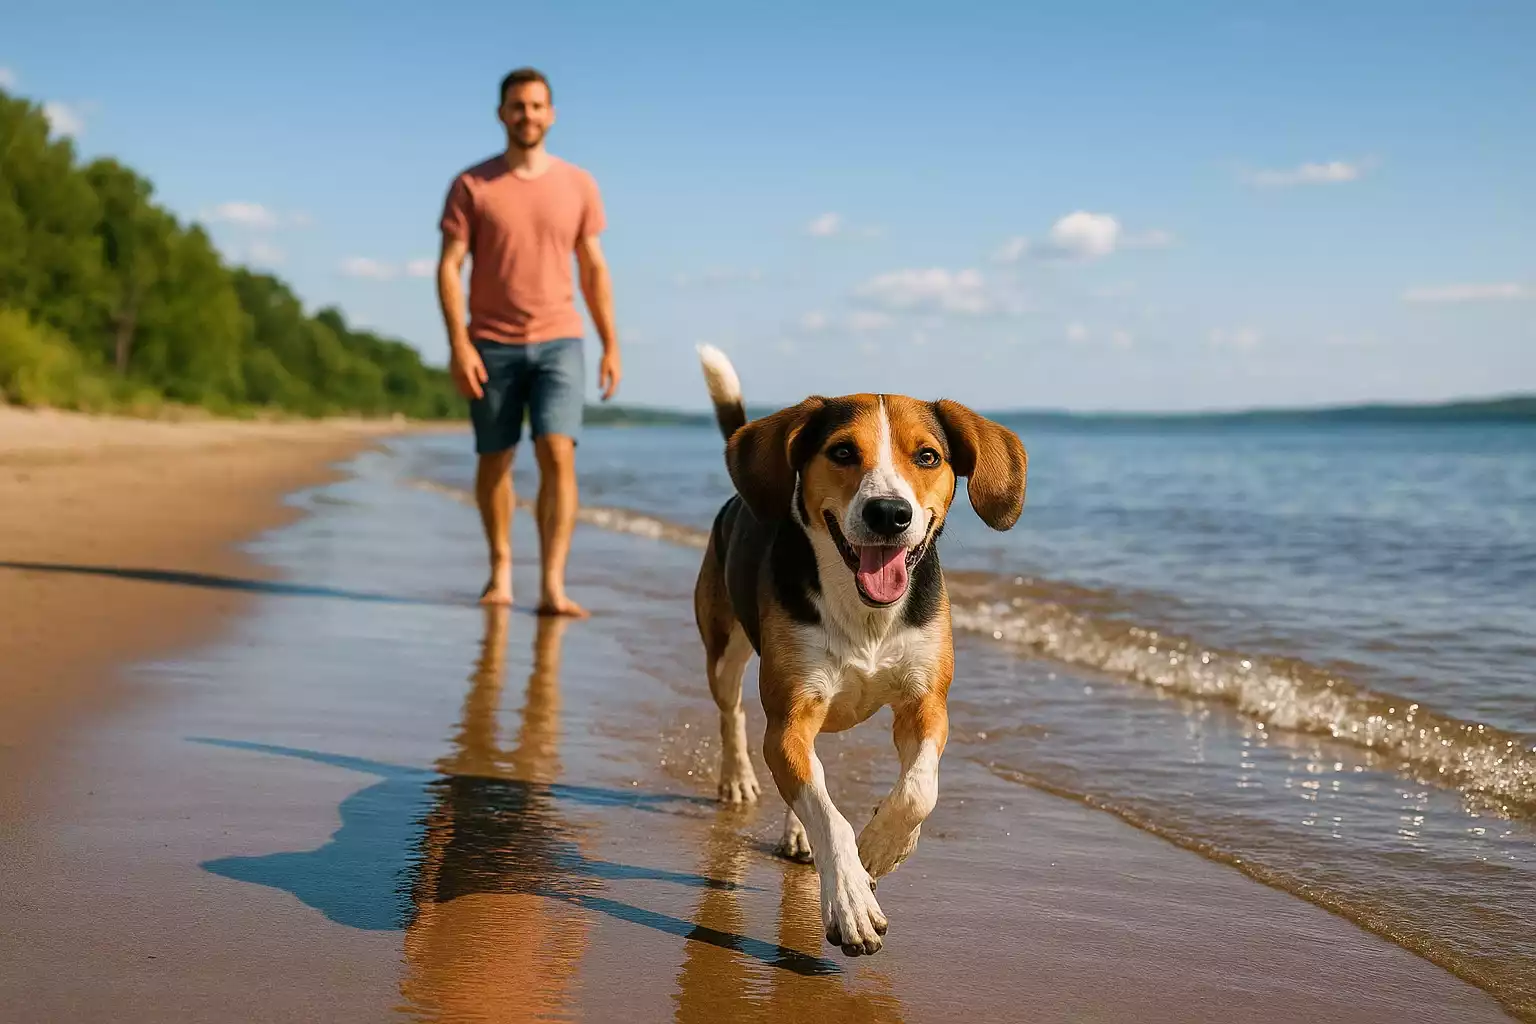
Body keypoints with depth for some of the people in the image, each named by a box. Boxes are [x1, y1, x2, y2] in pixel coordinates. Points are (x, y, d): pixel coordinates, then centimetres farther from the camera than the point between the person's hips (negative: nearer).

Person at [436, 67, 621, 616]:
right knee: (494, 461, 10)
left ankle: (553, 587, -16)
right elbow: (449, 266, -4)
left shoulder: (578, 185, 5)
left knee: (558, 456, -14)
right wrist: (458, 342, -14)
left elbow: (593, 269, 9)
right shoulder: (471, 186, -1)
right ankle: (500, 570, 28)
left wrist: (611, 345, 7)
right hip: (491, 345, 0)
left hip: (558, 343, 0)